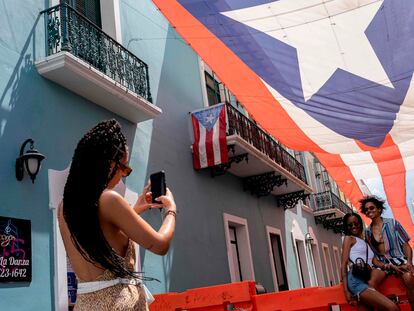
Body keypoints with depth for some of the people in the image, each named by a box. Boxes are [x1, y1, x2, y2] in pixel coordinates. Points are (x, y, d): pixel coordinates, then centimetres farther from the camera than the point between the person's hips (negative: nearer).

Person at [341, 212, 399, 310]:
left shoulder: (366, 243, 29)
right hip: (356, 281, -7)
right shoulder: (349, 238, 9)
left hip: (366, 282, 7)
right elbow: (344, 264, -1)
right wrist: (346, 290, -10)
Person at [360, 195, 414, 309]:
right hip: (382, 263, 2)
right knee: (371, 283, -31)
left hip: (399, 259, -1)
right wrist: (389, 266, -11)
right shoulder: (368, 232, 11)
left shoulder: (392, 223, 7)